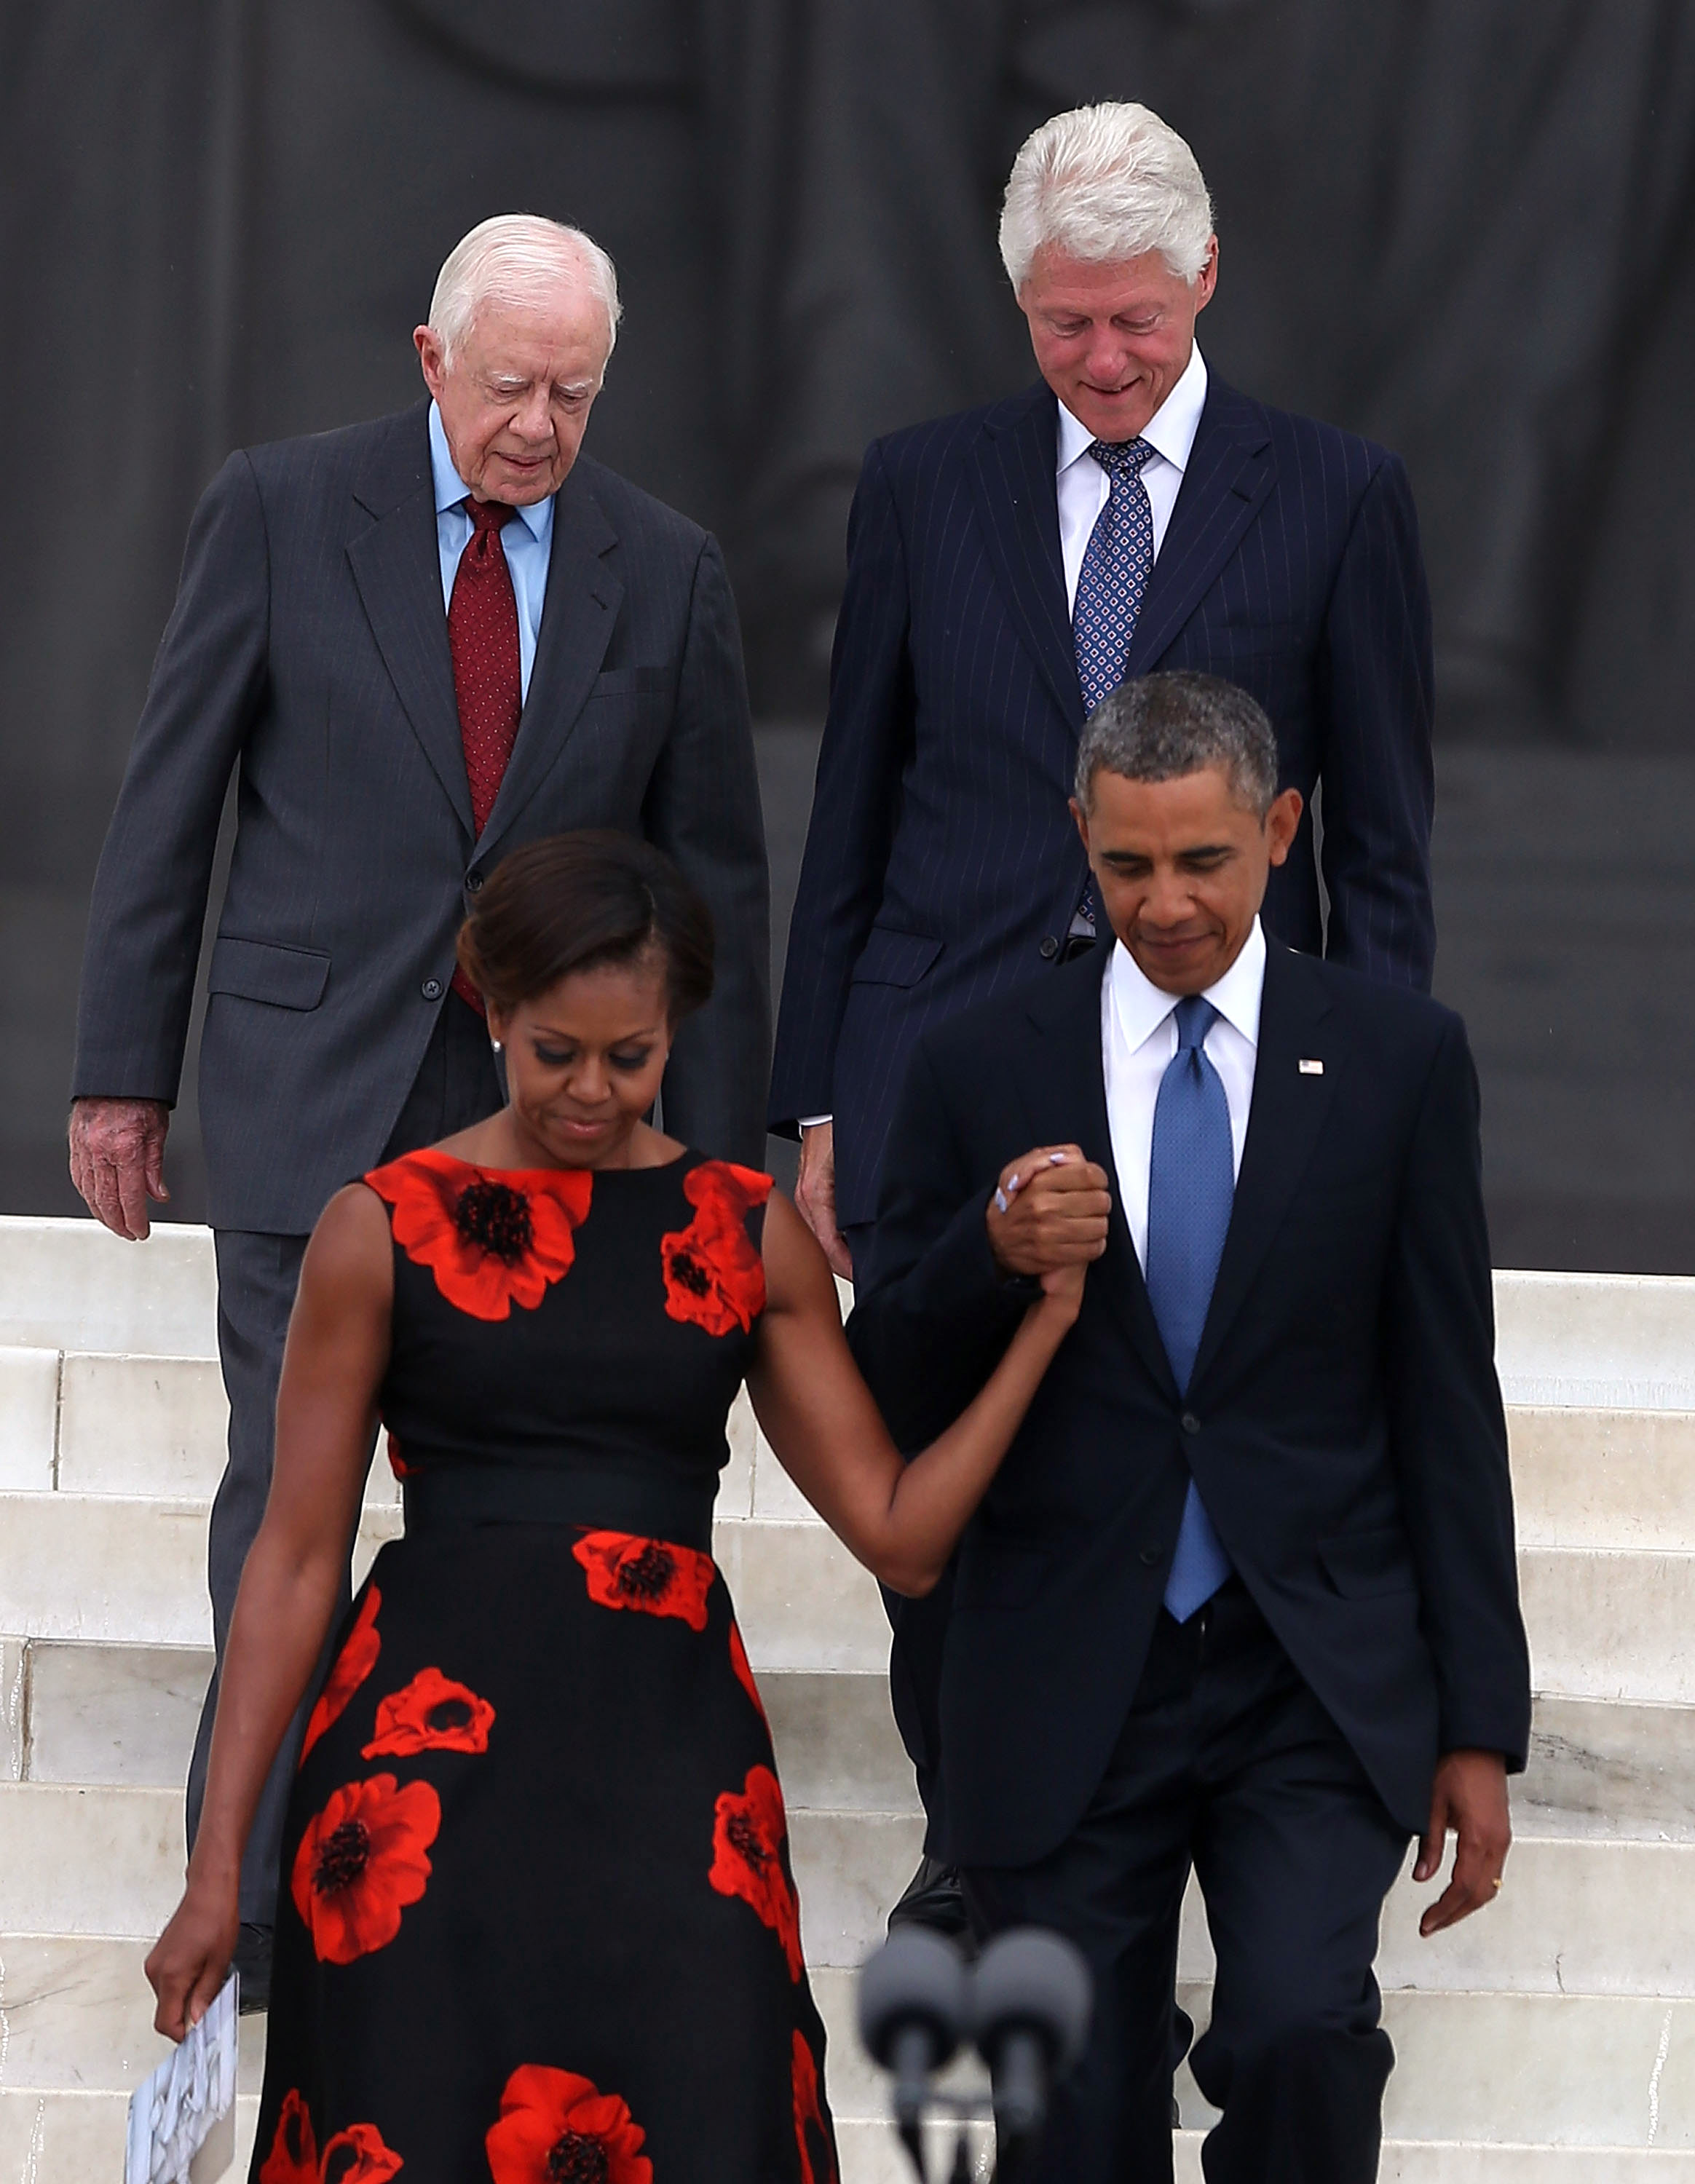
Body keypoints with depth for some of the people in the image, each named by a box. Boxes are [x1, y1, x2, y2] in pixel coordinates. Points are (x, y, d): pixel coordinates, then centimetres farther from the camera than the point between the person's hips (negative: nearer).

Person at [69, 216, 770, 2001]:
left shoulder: (663, 571, 5)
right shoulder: (279, 512, 0)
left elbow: (713, 877, 9)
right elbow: (167, 804, 2)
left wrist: (718, 1151, 6)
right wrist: (123, 1071, 0)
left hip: (558, 1100, 2)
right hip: (315, 1085, -2)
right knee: (288, 1487, -5)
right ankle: (257, 1892, 1)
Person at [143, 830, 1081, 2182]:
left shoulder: (751, 1236, 10)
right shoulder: (387, 1230, 3)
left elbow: (900, 1534, 7)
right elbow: (298, 1557, 4)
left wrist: (1047, 1315, 0)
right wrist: (218, 1869, 1)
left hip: (672, 1768, 2)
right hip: (431, 1764, -2)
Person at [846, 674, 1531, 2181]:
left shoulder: (1398, 1061, 3)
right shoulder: (982, 1069, 5)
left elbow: (1449, 1410, 5)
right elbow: (883, 1397, 6)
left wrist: (1480, 1725, 2)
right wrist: (993, 1256, -15)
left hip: (1320, 1686, -1)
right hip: (1066, 1698, 1)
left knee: (1300, 2030, -25)